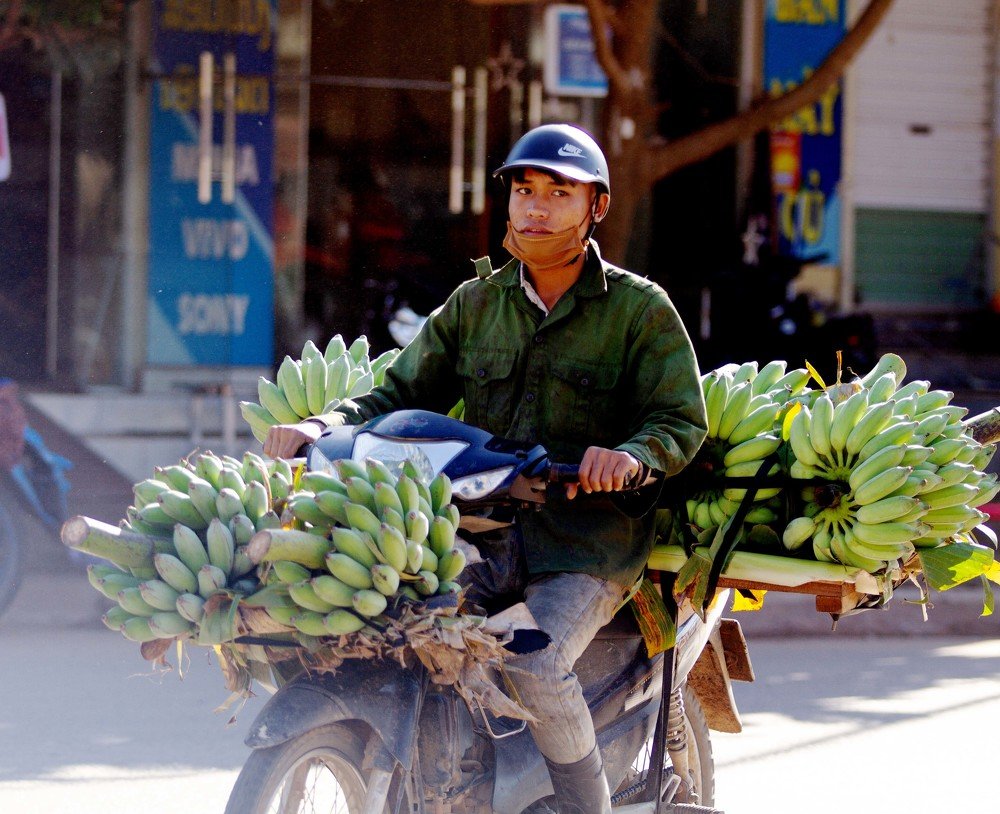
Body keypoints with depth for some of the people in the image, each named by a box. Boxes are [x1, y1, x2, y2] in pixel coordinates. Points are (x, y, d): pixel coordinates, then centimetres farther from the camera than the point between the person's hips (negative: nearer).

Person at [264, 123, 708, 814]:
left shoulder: (641, 308, 5)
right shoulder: (476, 303, 18)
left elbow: (683, 421, -2)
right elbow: (402, 394, 15)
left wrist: (632, 457, -25)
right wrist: (317, 430, -4)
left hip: (590, 532, -4)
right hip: (482, 528, 4)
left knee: (537, 662, -30)